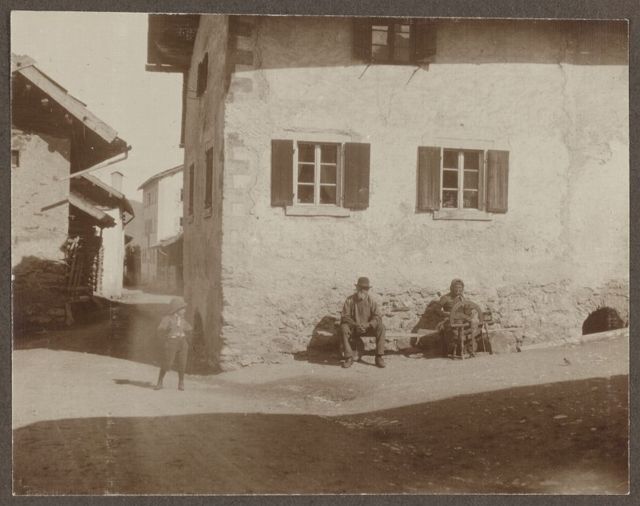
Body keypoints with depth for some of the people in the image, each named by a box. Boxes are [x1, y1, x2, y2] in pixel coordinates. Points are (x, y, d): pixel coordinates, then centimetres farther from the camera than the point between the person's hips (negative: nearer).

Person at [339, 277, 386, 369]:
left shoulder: (371, 300, -3)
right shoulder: (350, 300, -6)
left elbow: (377, 317, -11)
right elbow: (345, 316, -11)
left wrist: (367, 324, -30)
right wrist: (356, 325, -28)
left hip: (368, 328, 1)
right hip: (353, 328, -1)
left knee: (381, 327, -27)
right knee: (343, 328, -33)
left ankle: (379, 357, -24)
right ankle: (348, 358, -28)